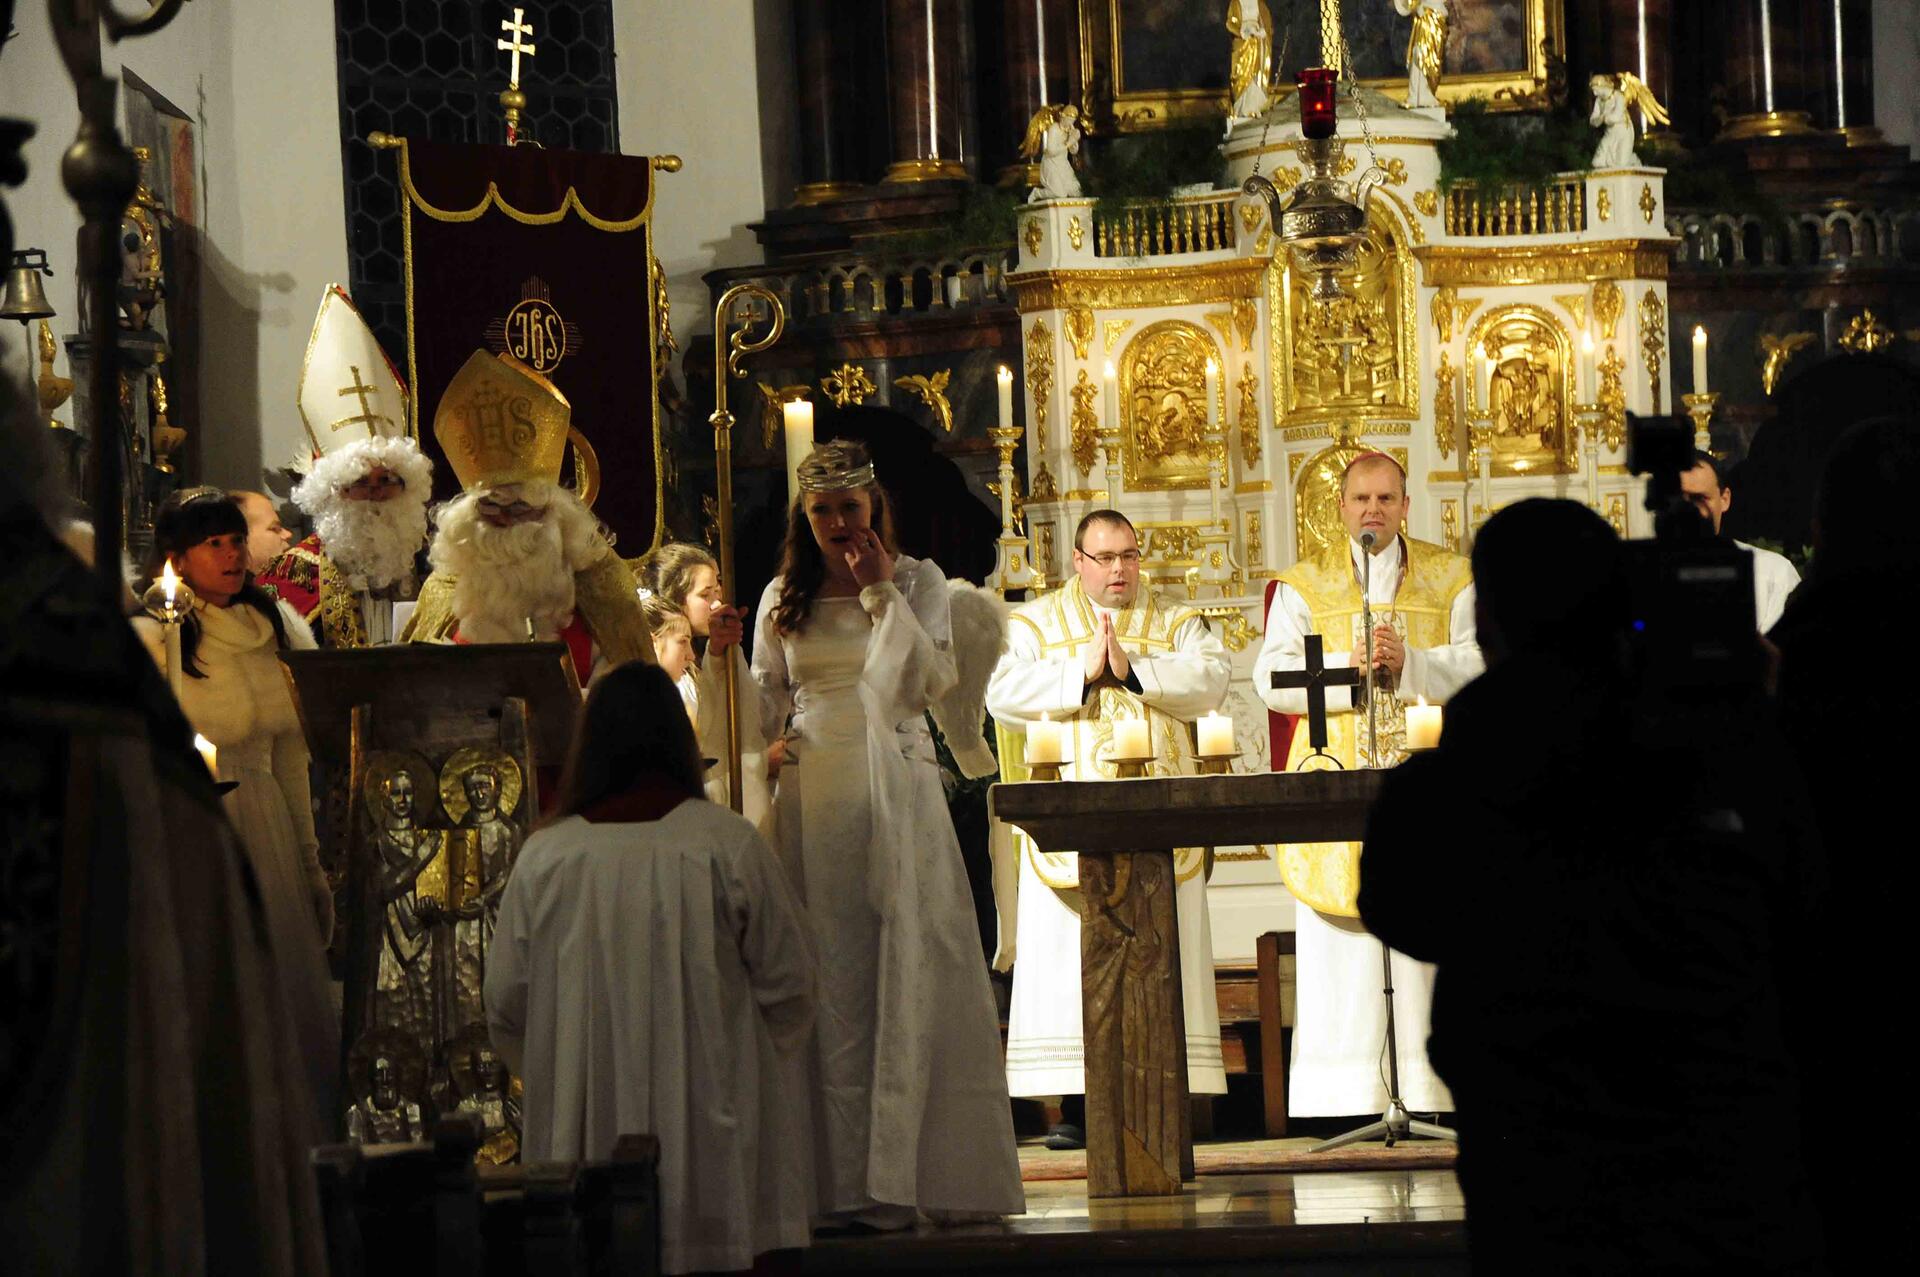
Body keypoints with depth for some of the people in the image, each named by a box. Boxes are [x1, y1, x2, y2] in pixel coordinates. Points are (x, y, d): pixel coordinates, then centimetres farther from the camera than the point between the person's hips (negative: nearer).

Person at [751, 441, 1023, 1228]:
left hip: (898, 798, -2)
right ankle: (841, 1182, 0)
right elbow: (763, 713, 13)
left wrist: (880, 590, -9)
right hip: (815, 801, 2)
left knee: (907, 978, -6)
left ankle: (900, 1175, -5)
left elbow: (926, 683, -7)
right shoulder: (784, 599, 13)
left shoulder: (916, 583, 6)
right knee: (831, 987, 0)